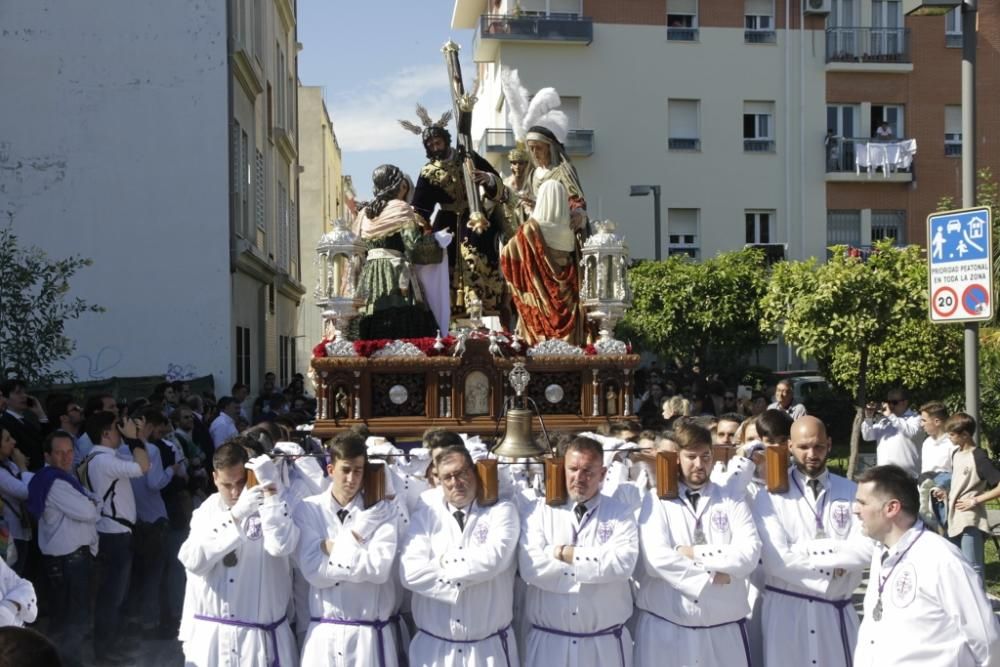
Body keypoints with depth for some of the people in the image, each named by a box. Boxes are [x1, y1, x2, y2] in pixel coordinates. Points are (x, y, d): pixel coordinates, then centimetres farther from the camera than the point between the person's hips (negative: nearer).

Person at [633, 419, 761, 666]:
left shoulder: (732, 501, 7)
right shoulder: (656, 501, 2)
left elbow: (749, 554, -7)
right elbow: (657, 560, -12)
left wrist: (695, 554, -12)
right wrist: (713, 577, -10)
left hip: (724, 628, 2)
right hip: (665, 627, -1)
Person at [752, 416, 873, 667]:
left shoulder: (850, 492, 4)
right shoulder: (771, 497, -3)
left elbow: (865, 550, -8)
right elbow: (777, 559, -13)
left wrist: (806, 551, -14)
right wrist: (835, 564, -9)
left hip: (837, 609, 2)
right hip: (787, 610, -2)